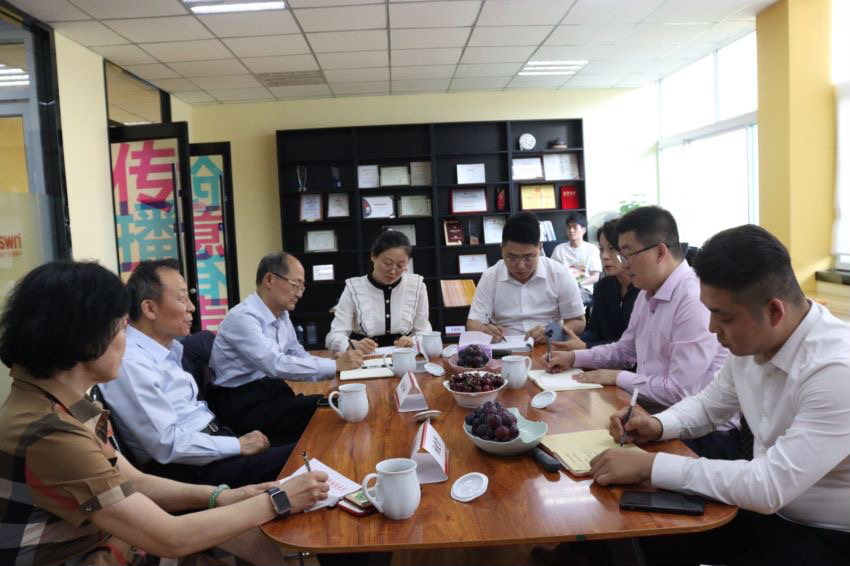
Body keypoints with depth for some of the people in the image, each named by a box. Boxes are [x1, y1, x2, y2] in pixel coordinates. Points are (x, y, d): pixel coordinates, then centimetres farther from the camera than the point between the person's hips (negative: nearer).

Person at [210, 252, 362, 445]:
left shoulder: (282, 315, 7)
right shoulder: (243, 317, -20)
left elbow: (299, 356, 13)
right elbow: (276, 365, -30)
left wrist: (337, 361, -6)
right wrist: (335, 365, -27)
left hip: (271, 391, 8)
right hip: (244, 405, -8)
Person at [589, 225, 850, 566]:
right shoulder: (750, 341, -7)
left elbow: (769, 488, -33)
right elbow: (709, 405, 11)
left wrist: (650, 466, -30)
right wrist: (659, 426, -9)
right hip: (763, 504, 7)